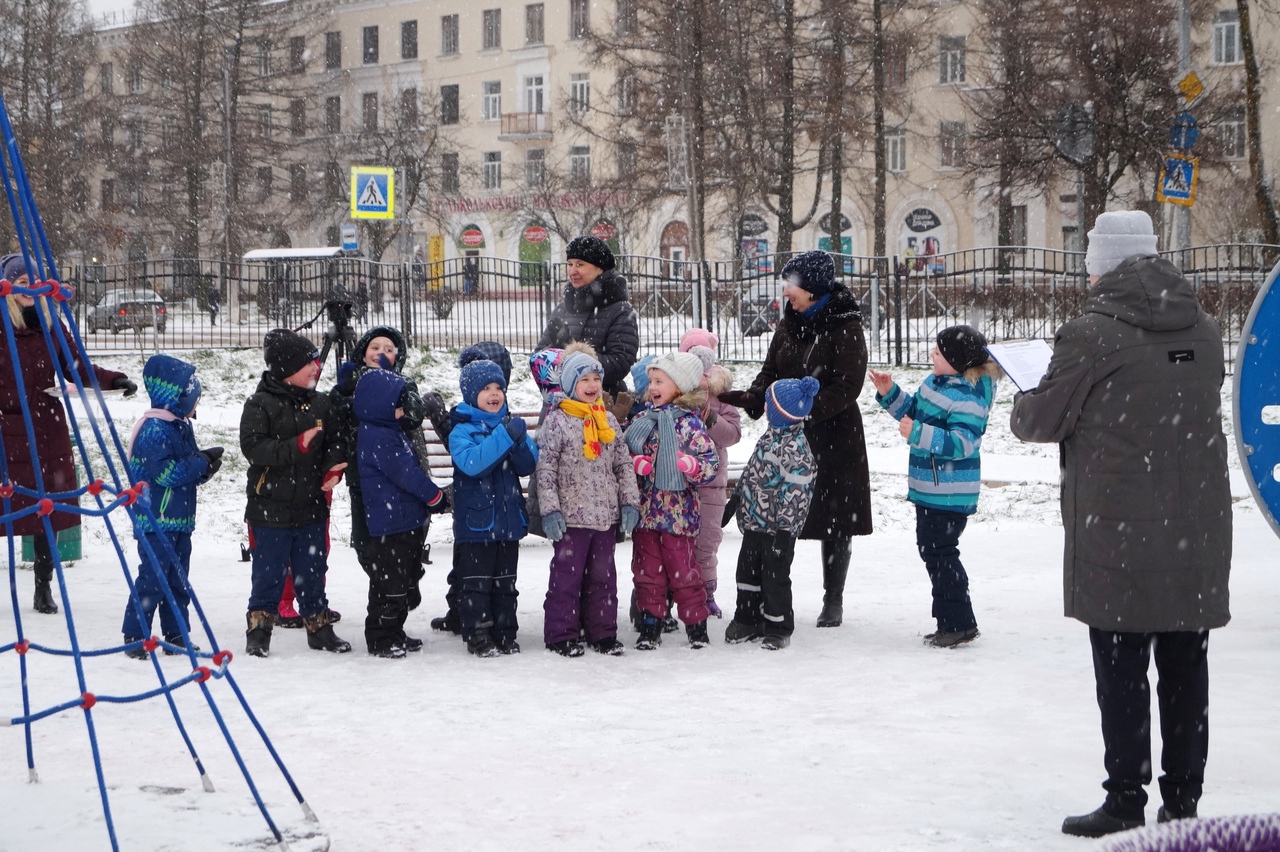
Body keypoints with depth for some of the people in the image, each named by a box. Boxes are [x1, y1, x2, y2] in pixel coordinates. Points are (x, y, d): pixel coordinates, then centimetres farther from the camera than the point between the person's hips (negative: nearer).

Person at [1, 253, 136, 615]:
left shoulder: (49, 324, 8)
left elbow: (76, 368, 10)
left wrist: (113, 380, -2)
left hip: (46, 431, 4)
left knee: (49, 505, 5)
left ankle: (44, 589, 16)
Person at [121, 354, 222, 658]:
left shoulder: (182, 426, 13)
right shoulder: (154, 429, -16)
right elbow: (165, 473, -23)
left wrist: (205, 467, -2)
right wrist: (202, 462, -17)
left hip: (180, 521, 10)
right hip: (156, 522, -10)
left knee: (178, 581, 14)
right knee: (152, 578, -8)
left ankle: (176, 635, 21)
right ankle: (135, 637, -1)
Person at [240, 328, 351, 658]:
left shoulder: (320, 403, 6)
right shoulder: (260, 404, -11)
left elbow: (335, 441, 13)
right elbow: (252, 446, -19)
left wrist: (333, 469, -7)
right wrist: (296, 446, -27)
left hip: (311, 508, 5)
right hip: (270, 508, -5)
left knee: (312, 572, 14)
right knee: (269, 573, 2)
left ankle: (319, 628, 25)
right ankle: (258, 631, 16)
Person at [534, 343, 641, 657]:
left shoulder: (609, 420, 9)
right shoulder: (557, 421, -7)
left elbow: (624, 464, 13)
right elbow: (545, 469, -9)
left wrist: (630, 502, 5)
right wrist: (549, 510, -14)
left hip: (607, 515, 5)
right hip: (571, 516, -5)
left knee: (603, 575, 12)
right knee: (567, 575, 0)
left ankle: (602, 632, 22)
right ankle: (562, 635, 9)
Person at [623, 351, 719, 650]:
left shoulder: (688, 423, -7)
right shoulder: (642, 419, 8)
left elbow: (711, 461, -10)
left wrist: (690, 466, -28)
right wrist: (635, 463, -8)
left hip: (678, 511, -5)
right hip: (644, 510, 5)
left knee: (682, 569, 1)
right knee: (646, 569, 9)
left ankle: (696, 624, 14)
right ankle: (650, 624, 18)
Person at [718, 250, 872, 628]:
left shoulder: (846, 328, -10)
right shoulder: (789, 324, 10)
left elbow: (846, 388, -16)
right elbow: (770, 373, 11)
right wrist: (751, 397, -11)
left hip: (835, 437, -5)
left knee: (835, 522, 4)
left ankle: (833, 600, 16)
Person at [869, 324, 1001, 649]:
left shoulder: (968, 397, -21)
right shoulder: (937, 381, 8)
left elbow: (962, 443, -30)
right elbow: (914, 411, 23)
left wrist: (917, 434, -36)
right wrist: (889, 393, 9)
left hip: (949, 495, -11)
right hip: (929, 488, 11)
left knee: (940, 553, -6)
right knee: (929, 548, 16)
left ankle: (960, 623, 3)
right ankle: (950, 621, 26)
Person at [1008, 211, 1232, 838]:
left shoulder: (1093, 334, -12)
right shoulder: (1203, 329, 8)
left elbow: (1041, 420, -6)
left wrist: (1020, 405, 17)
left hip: (1119, 532, -5)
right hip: (1198, 528, 6)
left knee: (1121, 666, 2)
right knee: (1185, 665, 11)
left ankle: (1126, 799, 6)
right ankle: (1183, 797, 18)